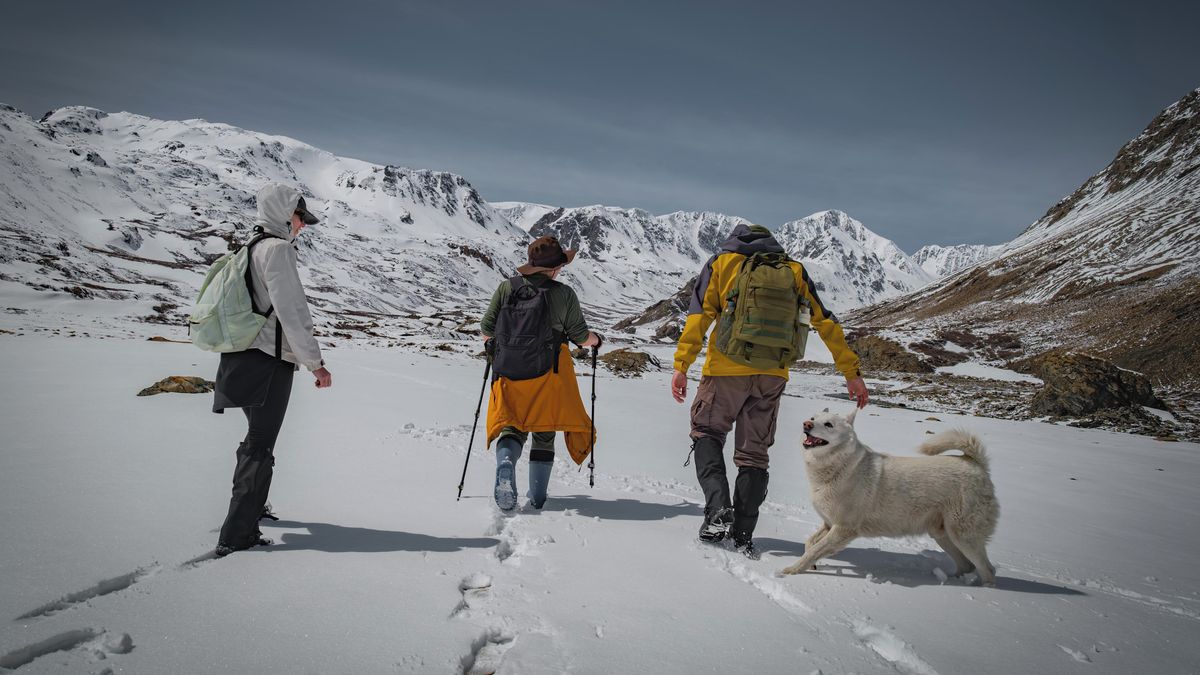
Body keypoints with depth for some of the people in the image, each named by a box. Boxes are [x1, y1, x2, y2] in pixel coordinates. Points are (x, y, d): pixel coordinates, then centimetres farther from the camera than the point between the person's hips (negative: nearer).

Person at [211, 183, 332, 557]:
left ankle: (251, 507, 43)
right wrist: (315, 362, -15)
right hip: (271, 360, -10)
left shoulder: (252, 247, 15)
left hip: (248, 356, 10)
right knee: (260, 447, -4)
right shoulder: (277, 248, -13)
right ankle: (236, 536, -1)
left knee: (257, 438, 25)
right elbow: (291, 311, -19)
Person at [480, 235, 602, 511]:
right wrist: (596, 340, 22)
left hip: (508, 374, 1)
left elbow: (486, 330, 4)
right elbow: (581, 337, 0)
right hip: (549, 374, -1)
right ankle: (537, 496, 17)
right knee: (544, 432, 15)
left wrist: (494, 346, 26)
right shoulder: (564, 294, -5)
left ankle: (505, 463, -19)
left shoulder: (506, 287, 0)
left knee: (512, 425, 13)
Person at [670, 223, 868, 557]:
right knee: (755, 451, 11)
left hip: (727, 368, -2)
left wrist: (681, 366, -8)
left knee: (706, 432, 15)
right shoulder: (793, 270, 14)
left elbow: (699, 315, -5)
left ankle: (718, 508, -5)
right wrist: (852, 373, 12)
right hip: (772, 375, 3)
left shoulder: (721, 262, 8)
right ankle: (743, 536, 11)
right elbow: (826, 322, 10)